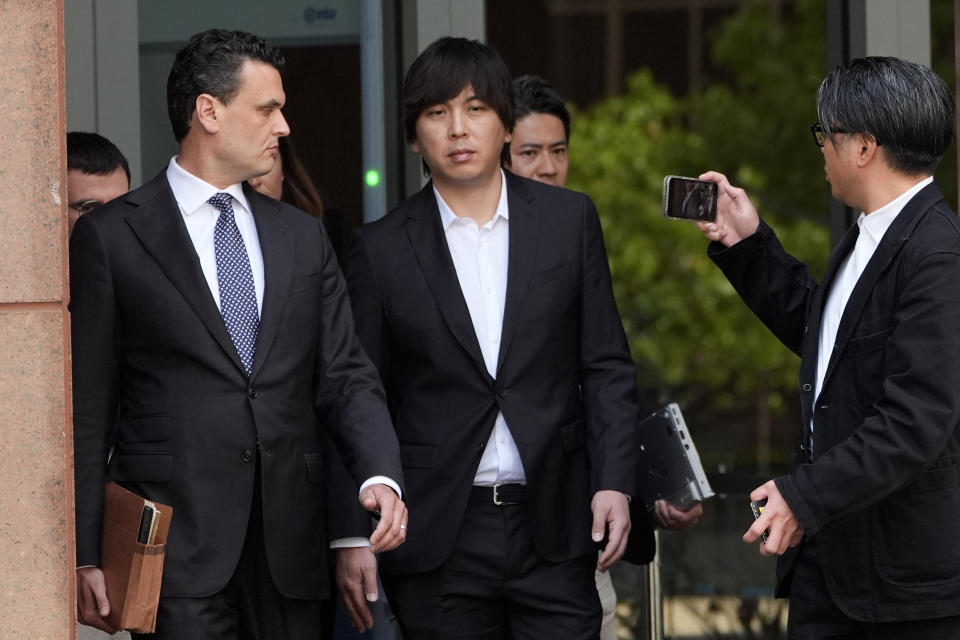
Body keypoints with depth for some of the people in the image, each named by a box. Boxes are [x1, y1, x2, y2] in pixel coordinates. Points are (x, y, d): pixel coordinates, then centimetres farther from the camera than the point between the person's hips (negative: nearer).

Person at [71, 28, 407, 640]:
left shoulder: (303, 236, 15)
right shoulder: (110, 236, 1)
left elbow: (346, 377, 11)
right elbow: (88, 408, 0)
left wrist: (381, 475, -10)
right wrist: (86, 556, -5)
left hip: (289, 547, 4)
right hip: (177, 541, -4)